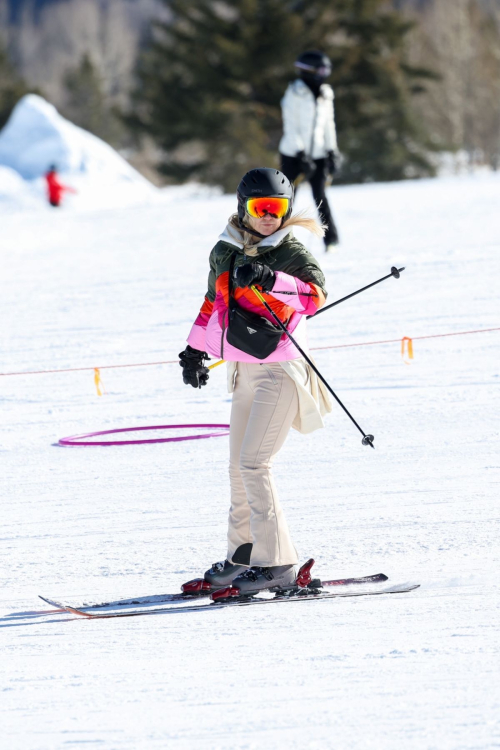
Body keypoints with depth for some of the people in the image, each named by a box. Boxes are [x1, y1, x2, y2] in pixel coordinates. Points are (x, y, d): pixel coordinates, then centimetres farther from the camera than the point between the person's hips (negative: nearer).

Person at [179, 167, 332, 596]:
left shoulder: (290, 251, -8)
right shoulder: (225, 252, 10)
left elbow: (316, 294, -26)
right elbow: (214, 303, 26)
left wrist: (269, 280, -40)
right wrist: (196, 351, 26)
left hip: (281, 367, -7)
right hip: (245, 369, 7)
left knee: (253, 463, -14)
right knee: (240, 465, 12)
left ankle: (276, 563, -11)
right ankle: (243, 554, 24)